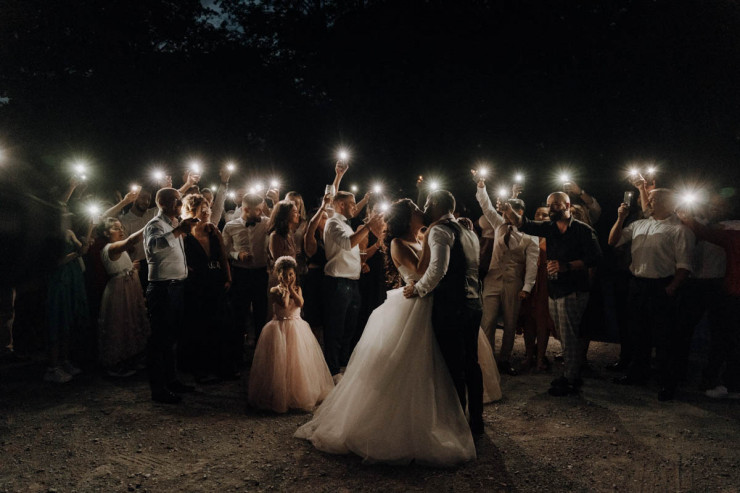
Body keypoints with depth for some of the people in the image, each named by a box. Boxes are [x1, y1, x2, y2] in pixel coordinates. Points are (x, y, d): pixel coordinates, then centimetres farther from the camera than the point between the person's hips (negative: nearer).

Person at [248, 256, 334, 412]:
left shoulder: (297, 288, 6)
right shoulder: (274, 290, -6)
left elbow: (300, 303, -11)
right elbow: (284, 304, -21)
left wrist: (291, 288, -12)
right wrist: (285, 289, -13)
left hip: (297, 328, 3)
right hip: (280, 328, -3)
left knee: (298, 360, 4)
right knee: (280, 361, -3)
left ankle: (299, 393, 16)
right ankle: (280, 395, 8)